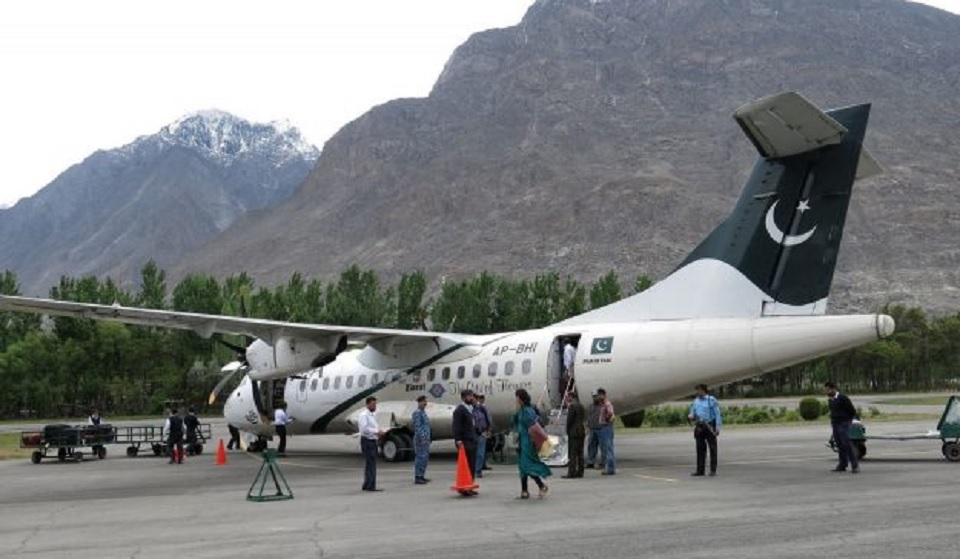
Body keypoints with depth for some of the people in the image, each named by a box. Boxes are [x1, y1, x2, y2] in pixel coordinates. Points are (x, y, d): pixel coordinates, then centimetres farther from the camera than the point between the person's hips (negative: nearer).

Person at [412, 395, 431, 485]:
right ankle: (417, 478, -8)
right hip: (421, 440, -10)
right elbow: (417, 427, -18)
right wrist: (422, 438, -22)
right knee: (420, 457, -9)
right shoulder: (417, 413, -12)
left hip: (426, 439, 10)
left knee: (425, 457, 12)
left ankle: (421, 476, 19)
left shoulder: (424, 412, 18)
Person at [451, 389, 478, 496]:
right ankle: (464, 488, -11)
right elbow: (456, 426, -16)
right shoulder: (459, 410, -8)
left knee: (472, 465, 8)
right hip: (465, 442, -9)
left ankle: (469, 487, 13)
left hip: (472, 441, 9)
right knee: (466, 465, -12)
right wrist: (458, 440, -24)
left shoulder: (470, 409, 21)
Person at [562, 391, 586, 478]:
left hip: (573, 432, -9)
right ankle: (579, 472, 12)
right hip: (581, 432, 9)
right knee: (580, 453, 10)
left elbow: (569, 419, -14)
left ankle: (571, 473, -9)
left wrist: (568, 431, -2)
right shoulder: (580, 405, 14)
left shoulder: (572, 406, -13)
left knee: (572, 454, -7)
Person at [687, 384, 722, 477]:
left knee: (712, 448, 0)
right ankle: (700, 470, 7)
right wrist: (691, 417, -7)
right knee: (700, 449, 4)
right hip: (699, 427, 5)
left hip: (710, 427, -5)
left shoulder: (711, 400, -3)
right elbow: (692, 413, 17)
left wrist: (718, 428, -10)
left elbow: (717, 414, -5)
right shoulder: (695, 401, 12)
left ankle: (713, 470, 4)